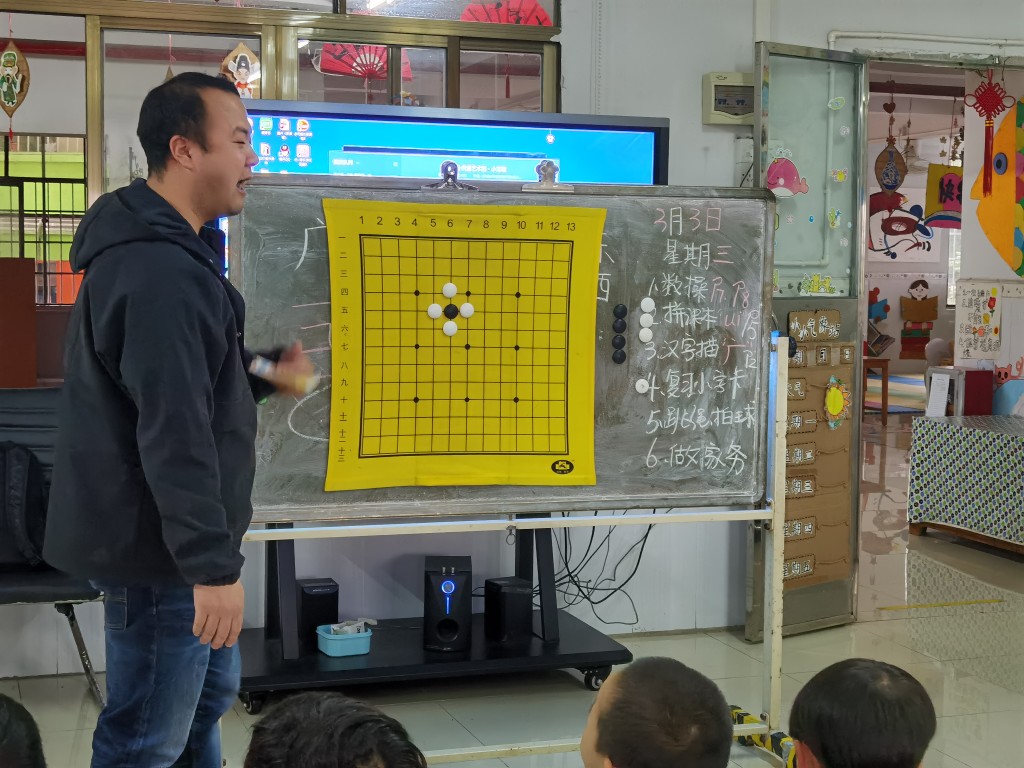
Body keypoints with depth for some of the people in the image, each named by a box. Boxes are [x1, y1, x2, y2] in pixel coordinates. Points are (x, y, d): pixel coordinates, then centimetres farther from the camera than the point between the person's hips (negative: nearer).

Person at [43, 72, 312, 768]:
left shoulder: (164, 249, 10)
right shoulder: (162, 274, -25)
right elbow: (174, 434, -28)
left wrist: (263, 377, 9)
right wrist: (212, 566, -26)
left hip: (158, 534, 11)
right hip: (157, 552, -11)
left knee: (209, 691, 24)